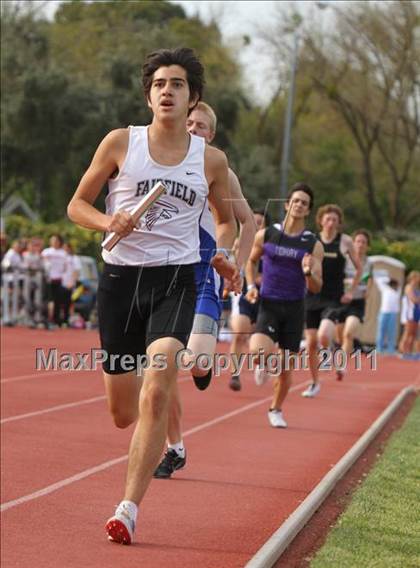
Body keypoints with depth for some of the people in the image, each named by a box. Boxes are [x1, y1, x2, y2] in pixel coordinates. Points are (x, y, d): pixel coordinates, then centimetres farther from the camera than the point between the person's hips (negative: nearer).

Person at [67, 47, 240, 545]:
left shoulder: (211, 160, 7)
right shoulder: (120, 143, 3)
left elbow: (225, 219, 24)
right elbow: (77, 205, 7)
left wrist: (222, 254, 9)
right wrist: (108, 222, -11)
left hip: (176, 281, -1)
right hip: (120, 277, 1)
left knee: (156, 393, -22)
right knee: (122, 413, 6)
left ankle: (129, 508, -19)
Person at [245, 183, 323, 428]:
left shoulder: (313, 245, 0)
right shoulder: (266, 235, 1)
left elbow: (317, 288, -2)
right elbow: (252, 261, 20)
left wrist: (308, 272, -23)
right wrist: (251, 285, 3)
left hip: (295, 308, 1)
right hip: (269, 304, -1)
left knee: (287, 368, 6)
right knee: (258, 350, -27)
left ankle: (276, 410, 30)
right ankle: (264, 364, 11)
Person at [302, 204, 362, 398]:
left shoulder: (345, 241, -1)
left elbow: (358, 268, 9)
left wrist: (351, 291, 2)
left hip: (334, 300, -2)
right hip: (312, 297, 2)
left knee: (323, 336, -25)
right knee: (311, 342, 3)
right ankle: (315, 383, 19)